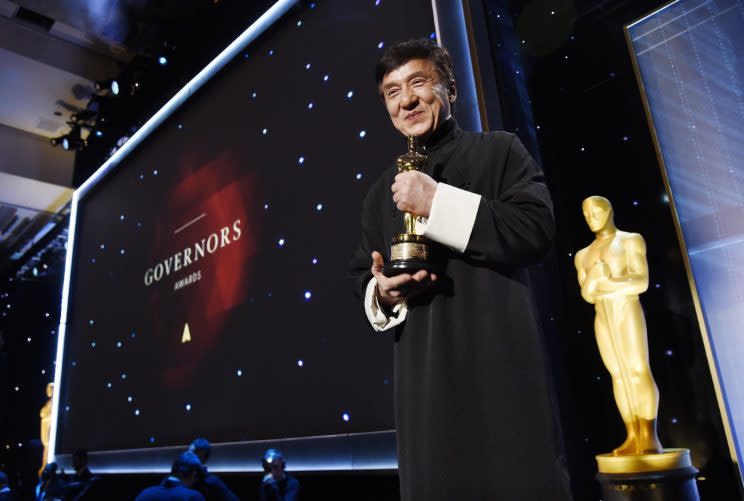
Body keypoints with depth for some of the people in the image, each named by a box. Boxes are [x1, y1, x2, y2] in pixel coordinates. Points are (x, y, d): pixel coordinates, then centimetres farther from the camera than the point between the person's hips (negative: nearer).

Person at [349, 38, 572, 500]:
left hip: (501, 360, -3)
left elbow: (537, 229, -12)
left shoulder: (498, 151, 3)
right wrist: (380, 292, -5)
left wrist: (439, 203, -16)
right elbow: (362, 277, 18)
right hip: (424, 372, 4)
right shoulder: (383, 191, 15)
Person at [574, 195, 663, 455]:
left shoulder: (631, 240, 5)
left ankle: (650, 437, -7)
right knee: (618, 374, 0)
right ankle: (633, 438, 0)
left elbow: (642, 282, -7)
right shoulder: (583, 255, 19)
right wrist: (622, 284, -10)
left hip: (629, 312, -4)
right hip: (602, 318, 4)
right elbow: (587, 294, 6)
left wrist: (602, 283, -6)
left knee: (639, 371, -10)